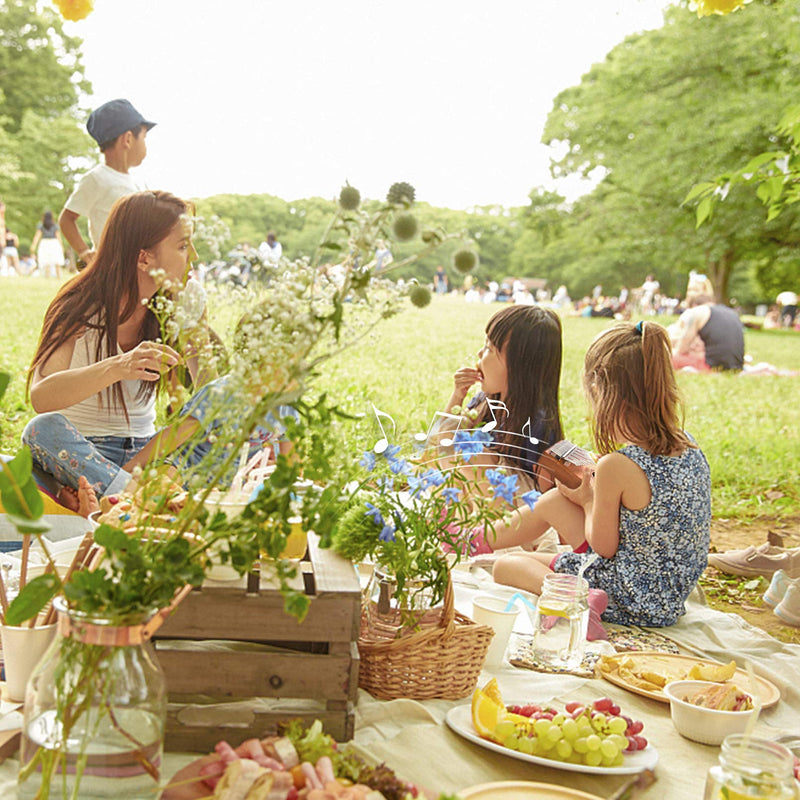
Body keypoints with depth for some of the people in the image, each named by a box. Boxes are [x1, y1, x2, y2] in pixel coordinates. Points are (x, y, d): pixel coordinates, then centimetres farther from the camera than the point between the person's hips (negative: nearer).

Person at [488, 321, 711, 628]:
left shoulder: (617, 465, -29)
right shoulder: (689, 446, -5)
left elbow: (603, 547, -16)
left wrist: (589, 501, 1)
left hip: (628, 605, -8)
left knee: (506, 566, 8)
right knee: (552, 501, 20)